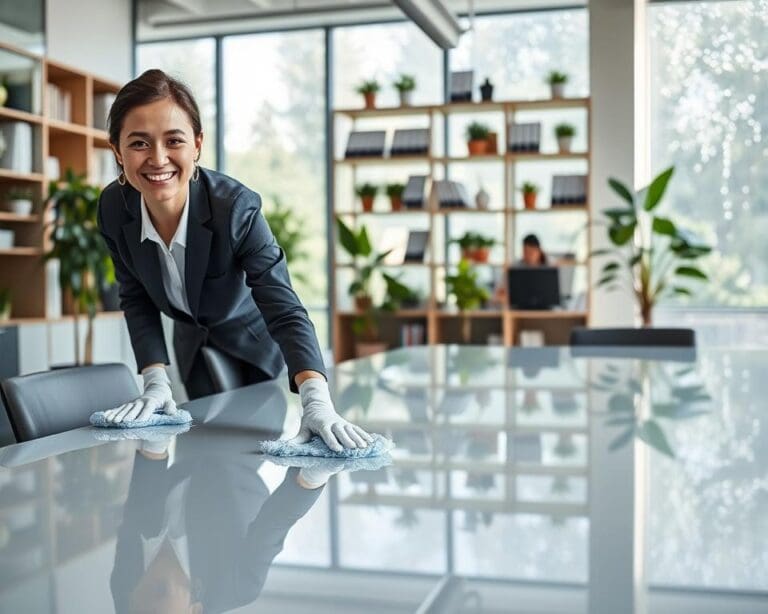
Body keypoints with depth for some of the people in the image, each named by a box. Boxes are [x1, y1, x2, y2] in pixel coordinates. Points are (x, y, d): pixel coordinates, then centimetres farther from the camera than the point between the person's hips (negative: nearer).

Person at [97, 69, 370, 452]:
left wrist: (317, 403, -57)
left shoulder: (236, 207, -37)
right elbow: (135, 299, -10)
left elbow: (286, 312, -43)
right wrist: (156, 383, -22)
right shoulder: (114, 209, -23)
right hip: (193, 344, 3)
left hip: (253, 340, -3)